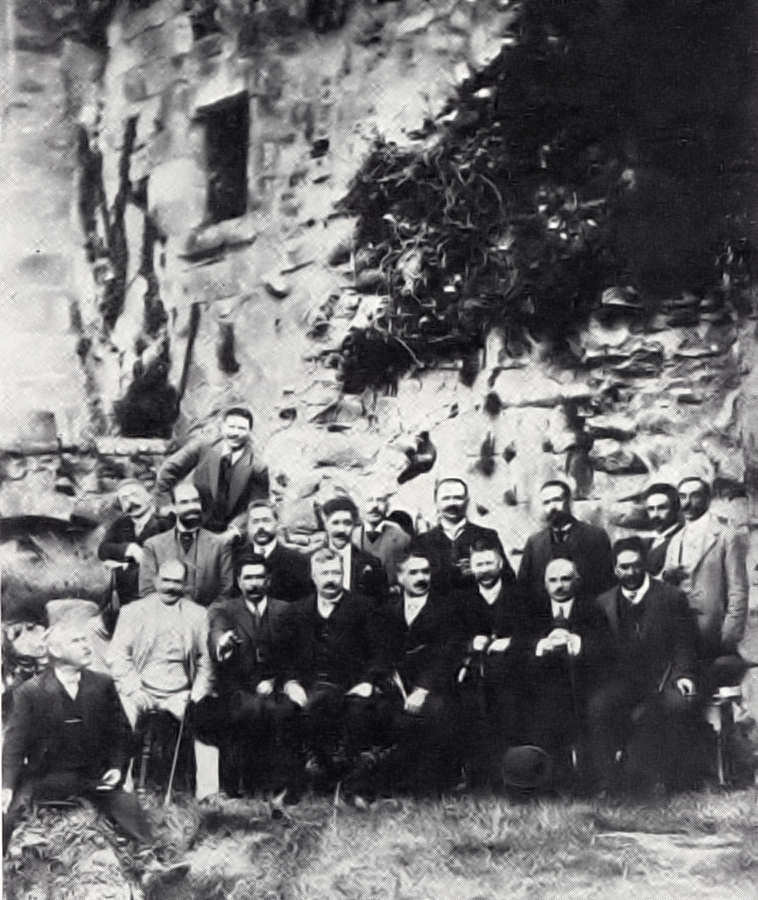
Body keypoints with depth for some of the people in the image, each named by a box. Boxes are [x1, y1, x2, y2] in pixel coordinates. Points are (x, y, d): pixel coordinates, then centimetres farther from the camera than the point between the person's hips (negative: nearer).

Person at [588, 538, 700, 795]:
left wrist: (683, 675, -15)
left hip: (662, 676, -2)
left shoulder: (672, 597, 4)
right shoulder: (604, 603, 11)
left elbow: (684, 645, 2)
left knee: (678, 704, -33)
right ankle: (606, 783, -19)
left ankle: (671, 780, -17)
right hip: (623, 676, 2)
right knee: (597, 706, -27)